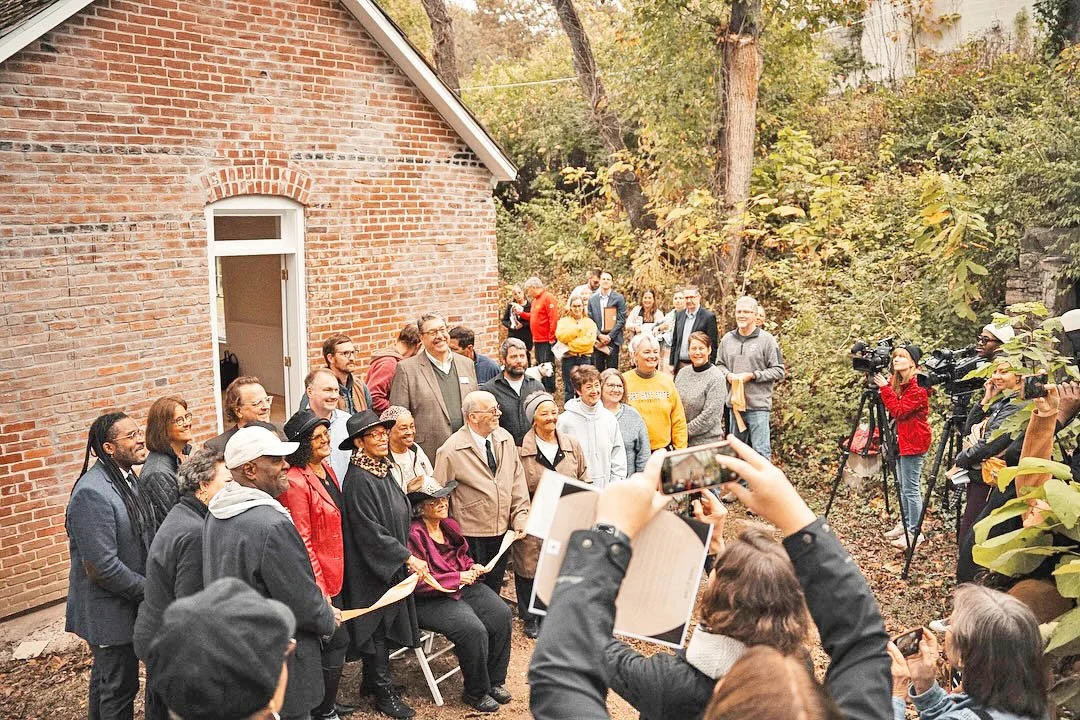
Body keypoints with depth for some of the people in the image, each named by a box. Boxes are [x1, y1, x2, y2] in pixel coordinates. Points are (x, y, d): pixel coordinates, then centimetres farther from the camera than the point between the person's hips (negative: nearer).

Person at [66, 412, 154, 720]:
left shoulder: (127, 478, 3)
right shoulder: (92, 493, -25)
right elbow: (102, 567, -26)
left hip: (128, 602, 9)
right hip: (110, 613, -9)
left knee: (105, 677, 25)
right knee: (120, 689, 4)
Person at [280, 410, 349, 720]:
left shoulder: (327, 470, 7)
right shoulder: (296, 483, -21)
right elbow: (302, 542, -20)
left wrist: (334, 578, 17)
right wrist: (319, 589, -18)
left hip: (334, 575, 9)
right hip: (317, 580, -9)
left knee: (333, 642, 18)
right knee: (336, 642, 1)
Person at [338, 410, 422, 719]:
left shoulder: (382, 470, 6)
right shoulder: (358, 479, -21)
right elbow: (370, 531, -22)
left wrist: (406, 558, 11)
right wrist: (409, 558, -19)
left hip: (393, 565, 8)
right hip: (371, 569, -8)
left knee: (385, 625, 17)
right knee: (377, 627, 4)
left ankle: (375, 680, 33)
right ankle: (384, 693, 17)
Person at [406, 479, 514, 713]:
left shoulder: (449, 525, 11)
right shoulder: (414, 534, -16)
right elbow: (418, 582, -20)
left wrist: (473, 566, 4)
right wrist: (458, 577, -18)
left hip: (464, 587, 8)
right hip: (431, 600, -8)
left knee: (501, 614, -12)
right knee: (473, 629, -27)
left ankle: (495, 682, 4)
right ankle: (476, 692, -4)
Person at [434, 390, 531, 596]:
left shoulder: (506, 439, 3)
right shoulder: (450, 451, -13)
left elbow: (517, 481, 8)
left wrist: (520, 518, -1)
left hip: (503, 533, 5)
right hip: (470, 538, -5)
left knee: (493, 592, 17)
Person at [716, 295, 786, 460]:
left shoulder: (767, 339, -4)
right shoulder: (727, 339, 9)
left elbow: (779, 371, -5)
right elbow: (719, 364, 19)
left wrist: (752, 375, -13)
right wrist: (728, 374, -3)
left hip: (758, 405, -5)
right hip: (734, 403, 5)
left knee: (761, 451, -5)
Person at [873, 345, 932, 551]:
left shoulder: (918, 386, -17)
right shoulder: (897, 382, 10)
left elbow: (899, 411, -22)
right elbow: (890, 409, 11)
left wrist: (885, 388, -22)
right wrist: (881, 387, 0)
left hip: (914, 441, -9)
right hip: (901, 439, 9)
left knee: (911, 488, -5)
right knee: (903, 485, 16)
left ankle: (915, 532, 2)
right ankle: (905, 524, 27)